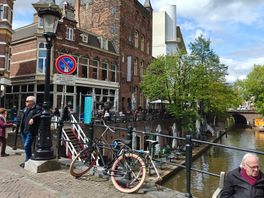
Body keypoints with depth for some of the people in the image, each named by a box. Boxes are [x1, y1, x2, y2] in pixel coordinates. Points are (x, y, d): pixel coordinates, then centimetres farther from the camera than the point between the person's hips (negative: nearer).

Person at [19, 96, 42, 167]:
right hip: (23, 131, 9)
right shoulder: (25, 109, 16)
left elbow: (39, 114, -28)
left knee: (27, 146, -11)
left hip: (31, 131, -9)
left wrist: (33, 118, -39)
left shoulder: (37, 108, -9)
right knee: (25, 146, 15)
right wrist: (21, 129, 22)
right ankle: (27, 160, 29)